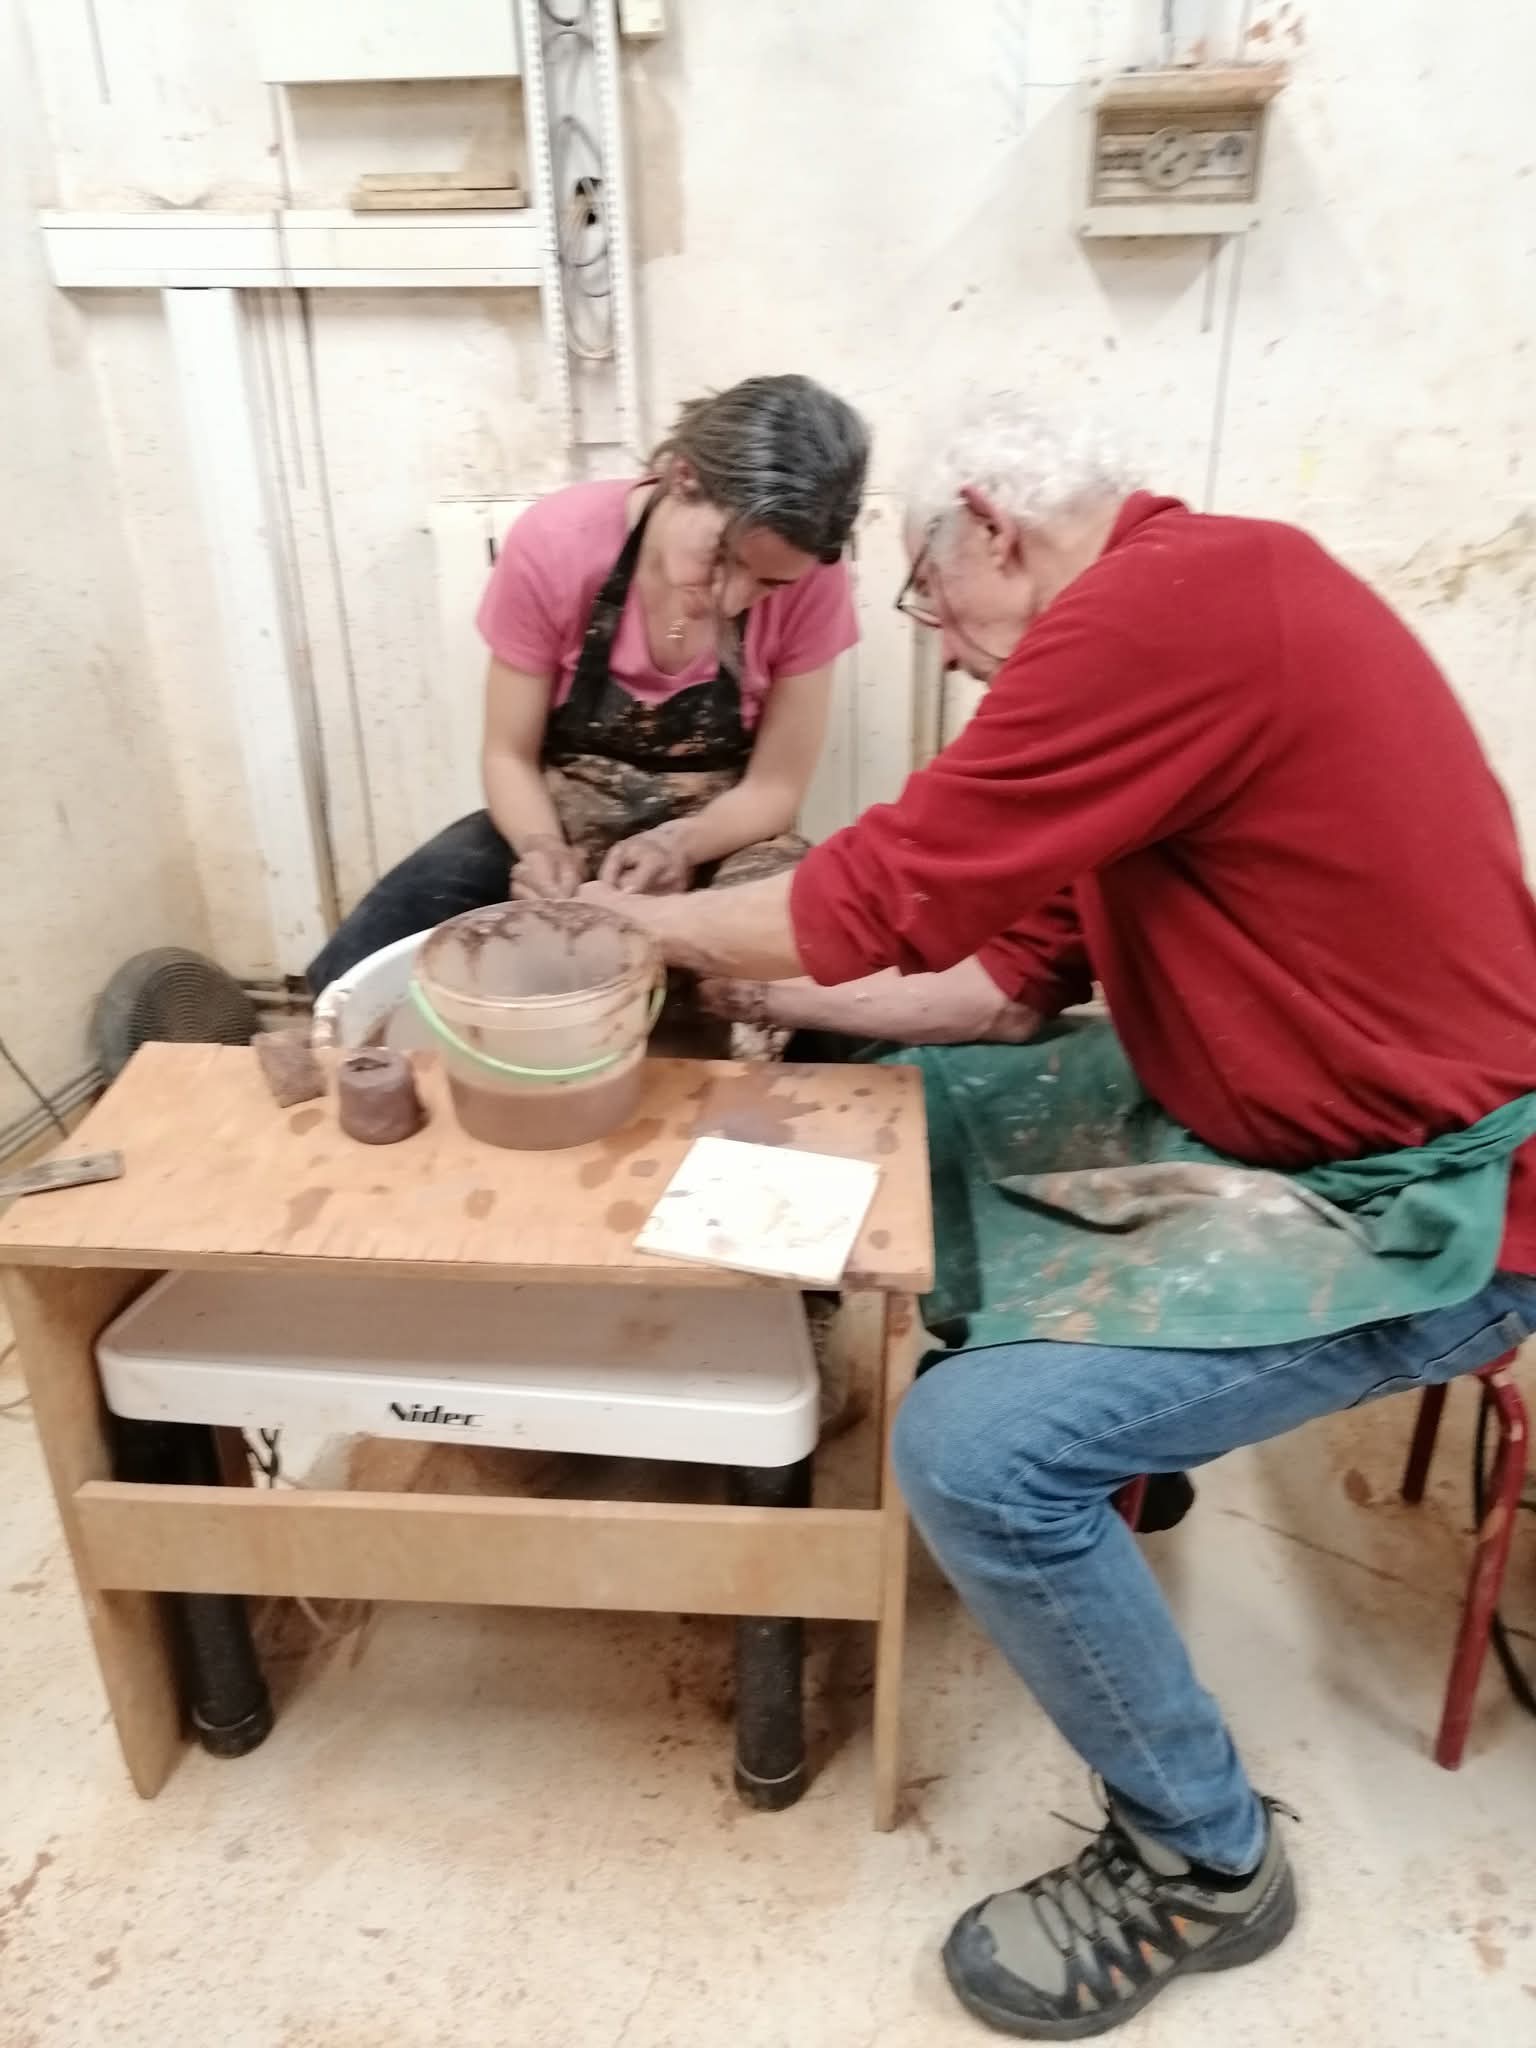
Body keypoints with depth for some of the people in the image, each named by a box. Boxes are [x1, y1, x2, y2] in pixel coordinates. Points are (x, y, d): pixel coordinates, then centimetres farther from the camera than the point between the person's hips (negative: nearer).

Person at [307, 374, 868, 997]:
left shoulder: (810, 581, -17)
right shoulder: (554, 543, -19)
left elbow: (774, 787, -9)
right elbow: (510, 756, -9)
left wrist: (677, 845, -29)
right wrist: (542, 848, -30)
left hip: (718, 836, 0)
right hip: (560, 822, 1)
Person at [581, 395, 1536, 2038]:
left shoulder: (1178, 601, -23)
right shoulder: (1185, 611, 9)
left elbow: (892, 892, -20)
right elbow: (1024, 964, 11)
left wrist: (644, 921, -3)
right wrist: (795, 996, 8)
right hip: (1279, 1124, 10)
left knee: (976, 1452, -21)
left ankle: (1201, 1859, 6)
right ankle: (1114, 1436, 31)